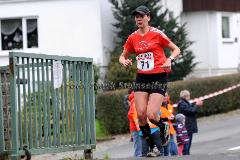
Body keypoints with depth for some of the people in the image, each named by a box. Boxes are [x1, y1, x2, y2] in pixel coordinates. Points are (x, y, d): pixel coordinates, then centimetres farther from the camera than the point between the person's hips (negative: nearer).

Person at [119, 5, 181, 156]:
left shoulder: (156, 34, -6)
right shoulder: (132, 38, 7)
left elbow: (176, 49, 2)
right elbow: (123, 56, 19)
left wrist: (170, 60, -18)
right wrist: (124, 62, -4)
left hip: (159, 77, -4)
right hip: (141, 78, 4)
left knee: (152, 115, -16)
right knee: (141, 115, -7)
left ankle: (163, 127, 20)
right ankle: (151, 147, 9)